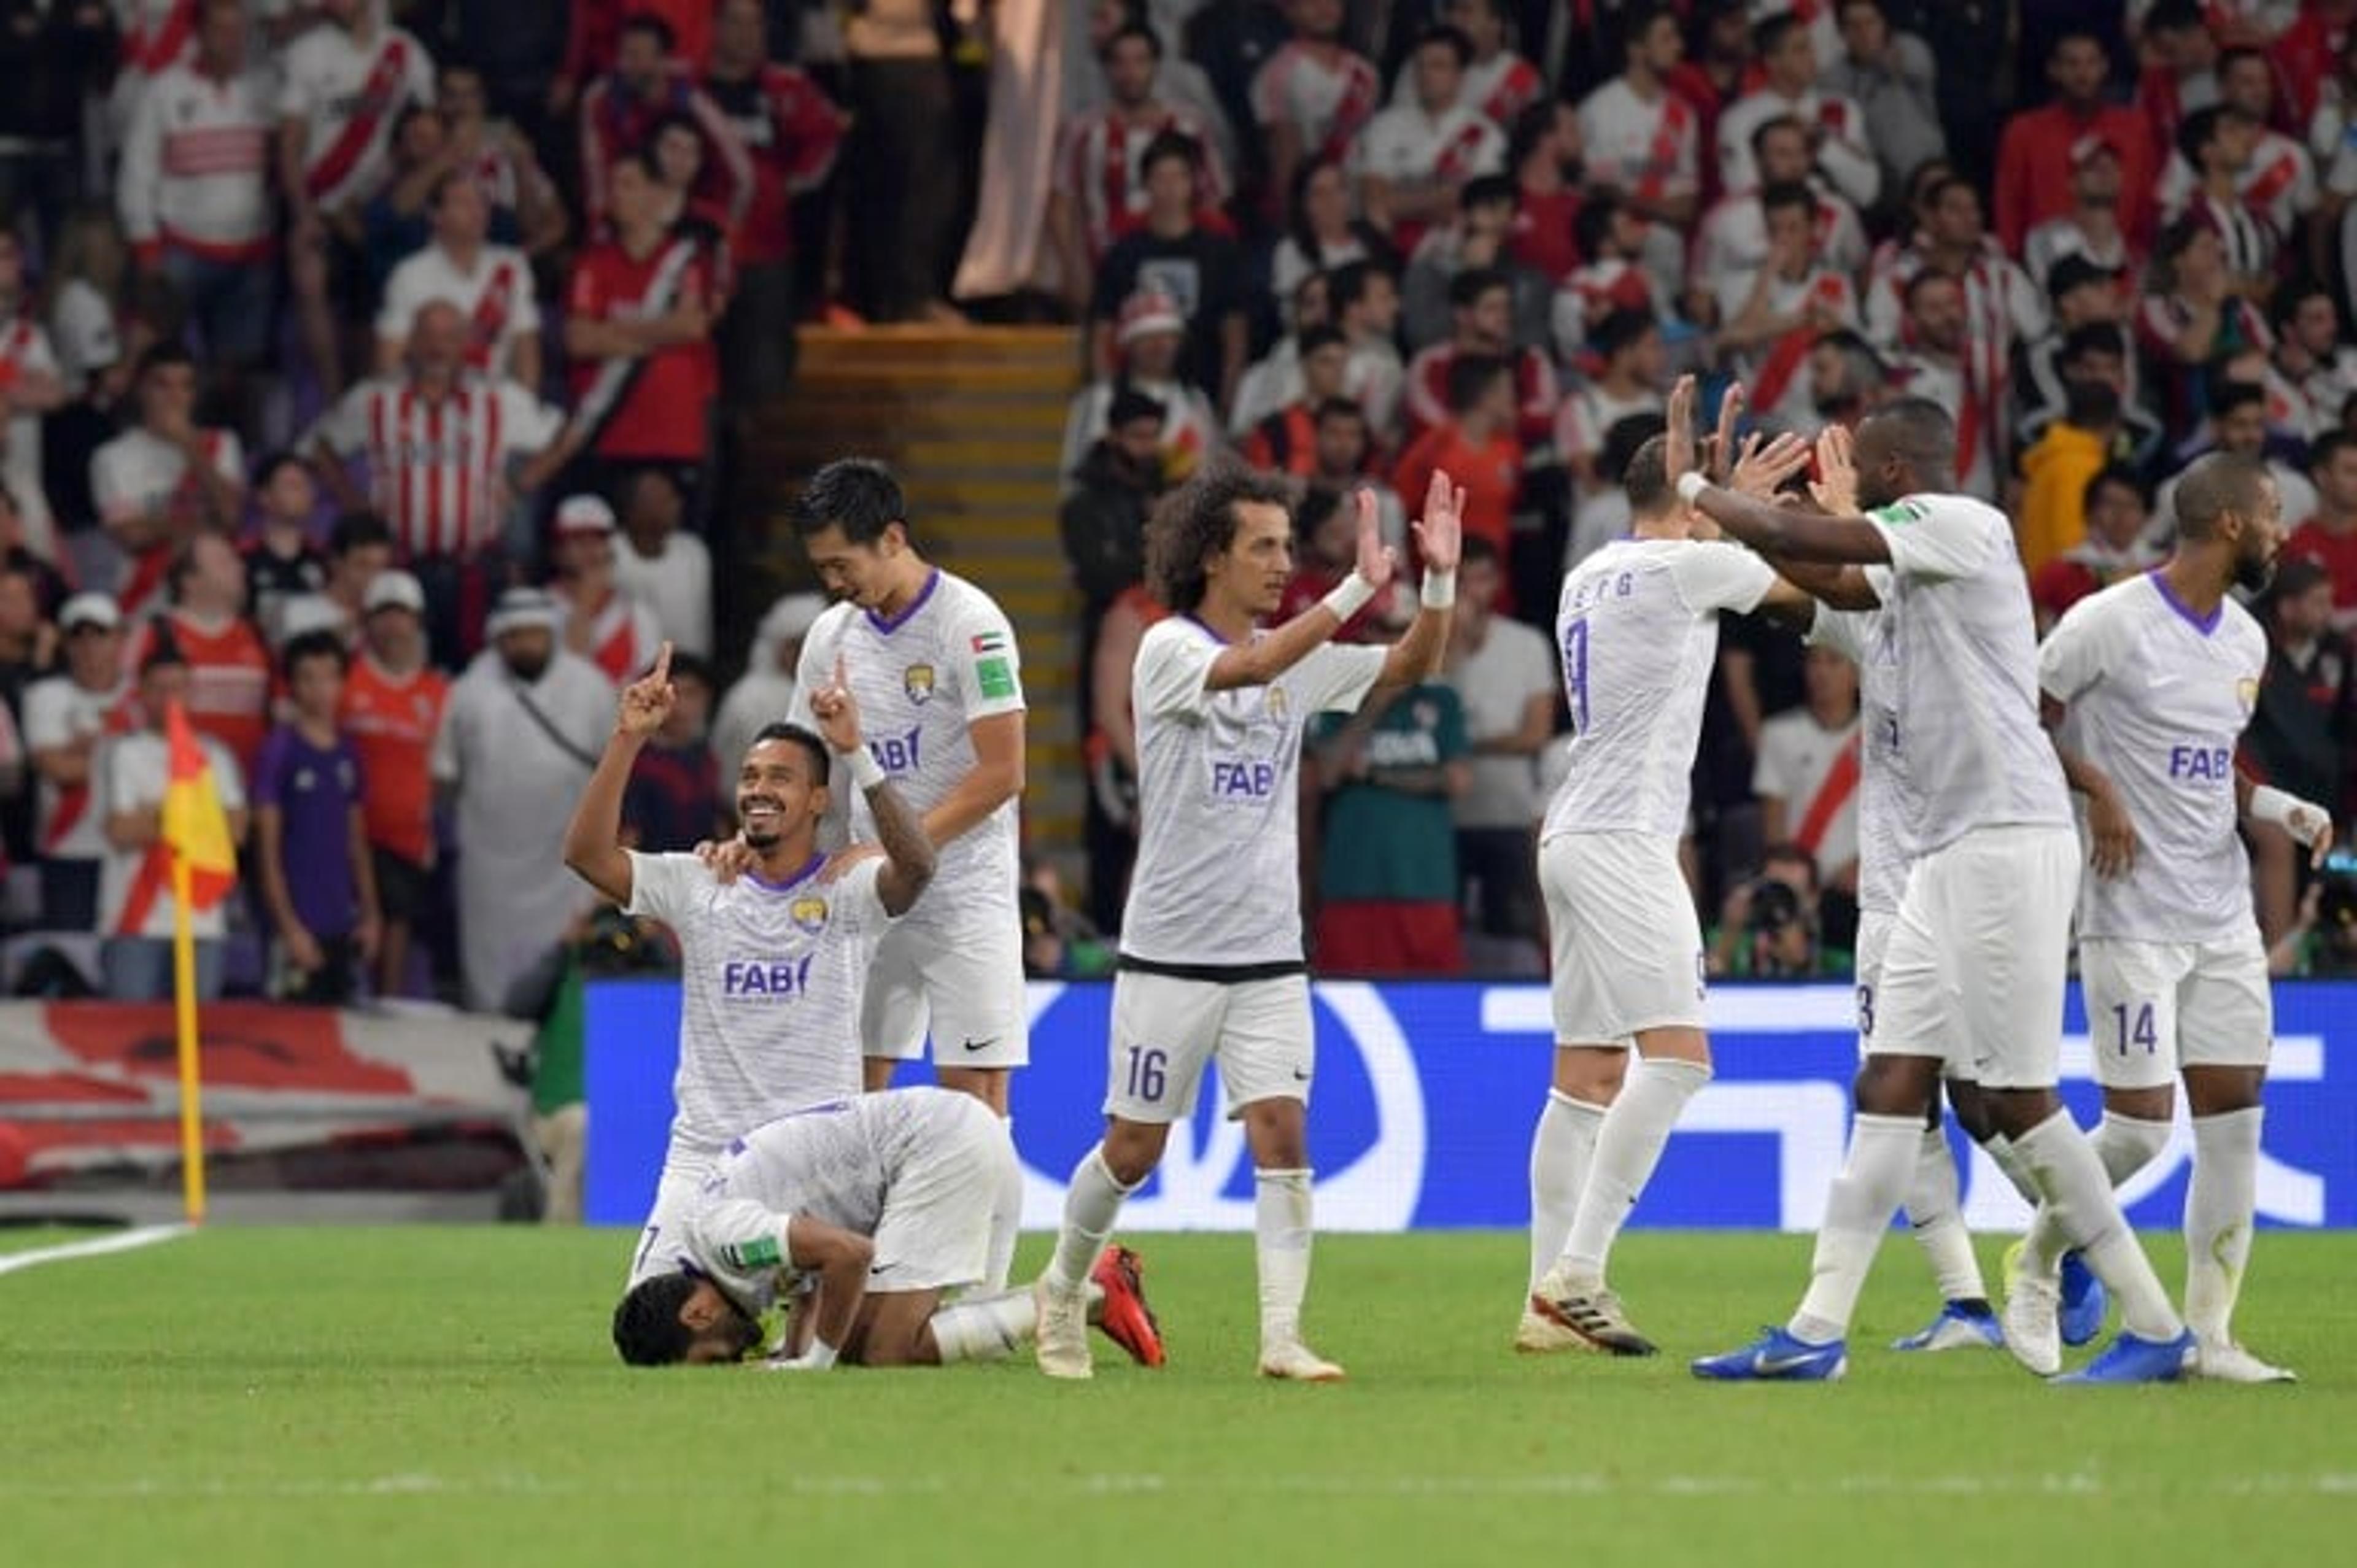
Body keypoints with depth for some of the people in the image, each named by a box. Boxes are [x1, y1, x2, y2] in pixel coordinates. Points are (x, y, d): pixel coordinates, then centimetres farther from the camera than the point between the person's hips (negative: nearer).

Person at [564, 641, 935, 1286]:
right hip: (705, 1155, 2)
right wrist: (628, 740, -16)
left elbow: (915, 866, -24)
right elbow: (585, 853, -6)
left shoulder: (847, 891, -2)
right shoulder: (699, 887, 5)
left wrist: (855, 752, -33)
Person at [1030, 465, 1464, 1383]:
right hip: (1171, 953, -4)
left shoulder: (1301, 660, 8)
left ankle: (1282, 1337, -13)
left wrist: (1439, 582, -18)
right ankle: (1063, 1289, 29)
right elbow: (1251, 668, -29)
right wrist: (1359, 587, -37)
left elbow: (1409, 668, 0)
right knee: (1133, 1149, 6)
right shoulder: (1169, 649, -9)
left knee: (1281, 1135, -10)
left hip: (1269, 957, 4)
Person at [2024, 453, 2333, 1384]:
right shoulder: (2111, 623, -11)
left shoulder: (2245, 641, 12)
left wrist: (2280, 811, 5)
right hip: (2133, 918, -7)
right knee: (2139, 1128, -9)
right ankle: (2034, 1273, 15)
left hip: (2224, 921, 7)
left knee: (2234, 1123, 1)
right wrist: (2097, 788, -15)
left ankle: (2211, 1336, 7)